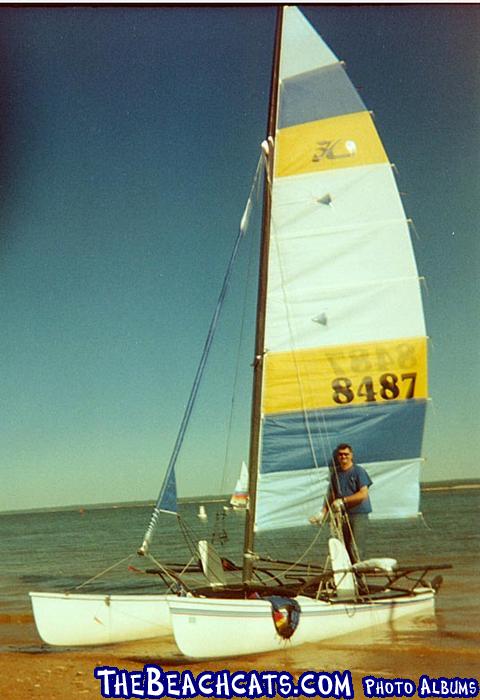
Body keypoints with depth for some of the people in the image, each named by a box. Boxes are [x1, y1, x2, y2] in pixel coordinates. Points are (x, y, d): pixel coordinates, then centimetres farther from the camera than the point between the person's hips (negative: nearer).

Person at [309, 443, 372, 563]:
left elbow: (363, 494, -11)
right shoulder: (335, 474, 12)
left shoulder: (359, 471, -3)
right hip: (342, 516, 5)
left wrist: (343, 501, -14)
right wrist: (323, 513, 4)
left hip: (358, 514, -5)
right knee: (345, 551, 4)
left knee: (355, 550, -13)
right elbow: (331, 496, 15)